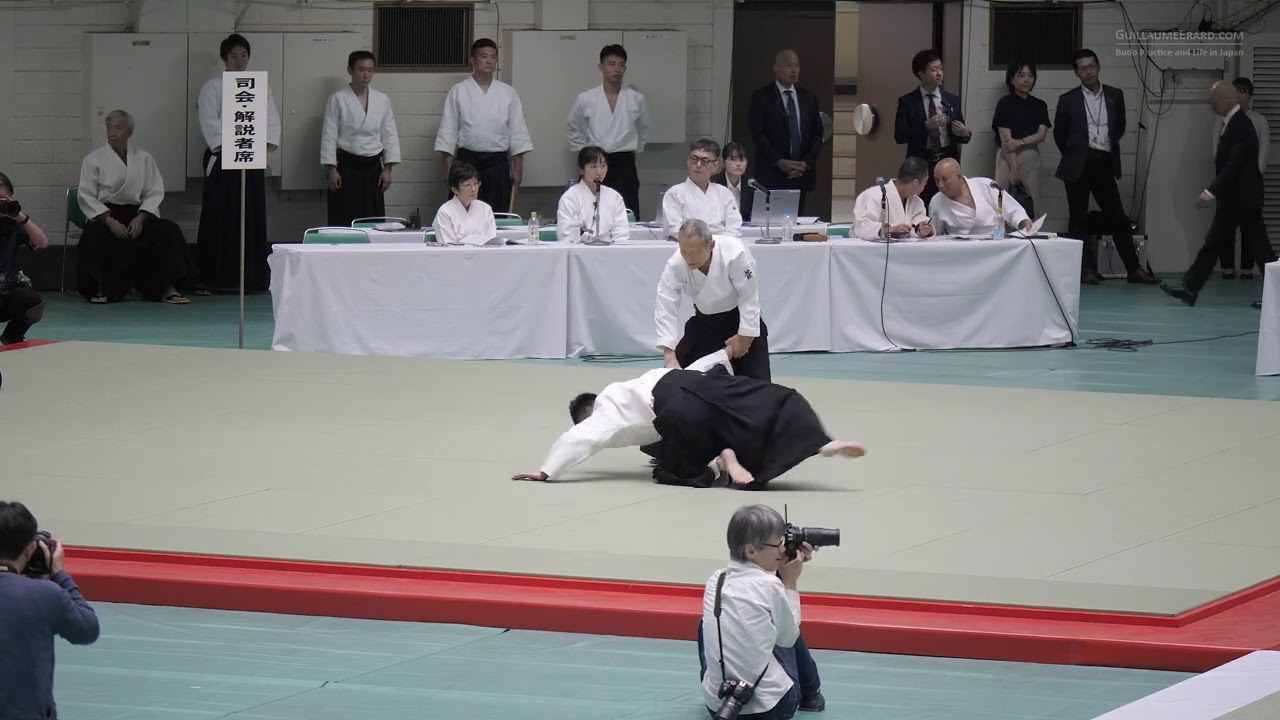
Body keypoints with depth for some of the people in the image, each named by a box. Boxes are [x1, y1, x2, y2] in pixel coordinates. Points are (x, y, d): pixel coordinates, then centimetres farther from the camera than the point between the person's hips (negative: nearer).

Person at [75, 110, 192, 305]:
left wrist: (141, 217, -13)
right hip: (105, 214, -2)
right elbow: (86, 196, -3)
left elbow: (154, 193, 6)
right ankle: (102, 289, -21)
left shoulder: (143, 159, 8)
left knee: (170, 231, -22)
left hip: (135, 214, 2)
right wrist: (110, 220, -18)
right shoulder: (93, 160, 2)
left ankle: (167, 288, -15)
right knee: (95, 235, -37)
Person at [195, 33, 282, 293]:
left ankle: (255, 277, 10)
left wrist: (262, 147, -7)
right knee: (217, 219, -5)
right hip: (222, 157, -4)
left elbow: (272, 122, 8)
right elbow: (210, 124, -7)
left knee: (254, 218, 4)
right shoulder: (213, 87, 1)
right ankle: (206, 279, -3)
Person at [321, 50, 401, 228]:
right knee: (343, 220, -5)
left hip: (372, 167, 3)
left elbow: (390, 135, 9)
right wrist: (332, 170, -9)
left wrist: (388, 169, 3)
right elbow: (329, 136, -4)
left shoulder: (382, 100, 6)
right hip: (347, 166, -3)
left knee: (374, 218, 2)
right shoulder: (338, 100, -3)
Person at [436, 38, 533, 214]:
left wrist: (517, 169, 3)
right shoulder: (458, 92, 3)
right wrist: (449, 169, -4)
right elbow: (447, 133, 2)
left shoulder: (508, 93, 8)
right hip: (467, 161, -2)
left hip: (498, 164, 2)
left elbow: (518, 133, 9)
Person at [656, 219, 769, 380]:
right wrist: (669, 355, -36)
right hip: (705, 320, 3)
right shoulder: (676, 265, -29)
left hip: (740, 317, -3)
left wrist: (744, 336, -18)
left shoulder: (735, 254, -38)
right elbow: (665, 309, -28)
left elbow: (749, 298, -25)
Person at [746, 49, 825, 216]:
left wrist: (806, 162, -3)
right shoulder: (761, 98, 1)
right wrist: (779, 162, -13)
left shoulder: (809, 99, 14)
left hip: (801, 174, 4)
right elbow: (757, 134, -5)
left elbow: (817, 134, 12)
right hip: (771, 176, -4)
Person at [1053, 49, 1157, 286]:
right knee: (1079, 219, 2)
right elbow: (1059, 134, 9)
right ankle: (1085, 269, 7)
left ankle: (1134, 269, 6)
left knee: (1118, 218, 3)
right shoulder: (1068, 100, 0)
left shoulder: (1115, 96, 7)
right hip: (1079, 166, -2)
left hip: (1105, 164, 2)